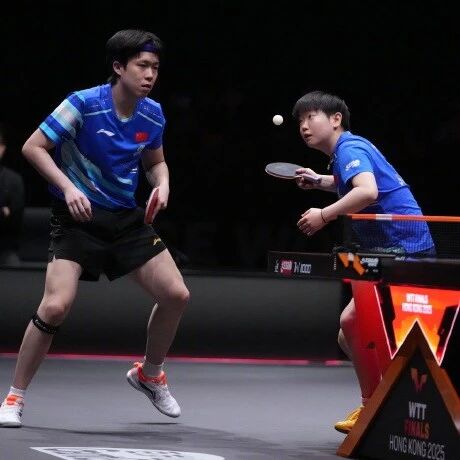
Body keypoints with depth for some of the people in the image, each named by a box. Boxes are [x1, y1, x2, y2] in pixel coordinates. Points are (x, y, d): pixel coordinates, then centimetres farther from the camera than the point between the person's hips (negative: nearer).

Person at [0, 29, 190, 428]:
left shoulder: (153, 115, 0)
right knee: (57, 305, -21)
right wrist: (68, 187, -24)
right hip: (77, 216, -6)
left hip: (126, 218, 6)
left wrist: (162, 183, -4)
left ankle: (149, 374, 26)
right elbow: (33, 147, -13)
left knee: (176, 295, 0)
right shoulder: (84, 104, -17)